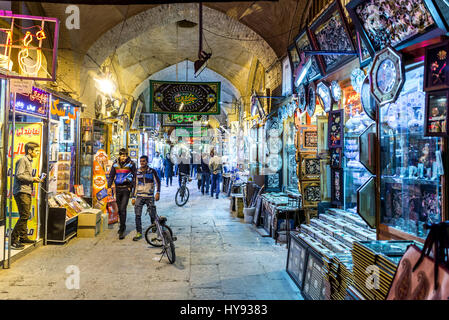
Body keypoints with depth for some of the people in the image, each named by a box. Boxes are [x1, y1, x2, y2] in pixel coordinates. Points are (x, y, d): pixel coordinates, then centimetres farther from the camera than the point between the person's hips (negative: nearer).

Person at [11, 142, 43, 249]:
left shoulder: (29, 161, 21)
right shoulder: (22, 160, -8)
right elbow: (19, 175, -18)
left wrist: (35, 179, 10)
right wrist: (32, 179, -12)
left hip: (27, 192, 10)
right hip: (21, 191, -10)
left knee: (26, 215, 13)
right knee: (24, 215, -13)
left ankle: (23, 237, 22)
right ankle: (13, 239, -9)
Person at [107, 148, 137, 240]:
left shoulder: (131, 164, -5)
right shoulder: (115, 164, 5)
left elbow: (135, 176, 0)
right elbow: (111, 176, 12)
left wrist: (131, 187, -6)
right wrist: (109, 186, 1)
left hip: (126, 188, -4)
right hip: (118, 188, 4)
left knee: (123, 209, -12)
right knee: (119, 209, 13)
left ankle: (122, 230, -7)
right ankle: (122, 226, 30)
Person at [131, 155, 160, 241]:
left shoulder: (152, 171, -1)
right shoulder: (137, 172, 8)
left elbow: (158, 182, -1)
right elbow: (135, 185, 12)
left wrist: (157, 193, -15)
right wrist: (133, 198, 10)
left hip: (150, 196, -2)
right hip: (139, 196, 2)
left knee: (152, 215, 1)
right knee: (137, 215, -6)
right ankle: (139, 233, 3)